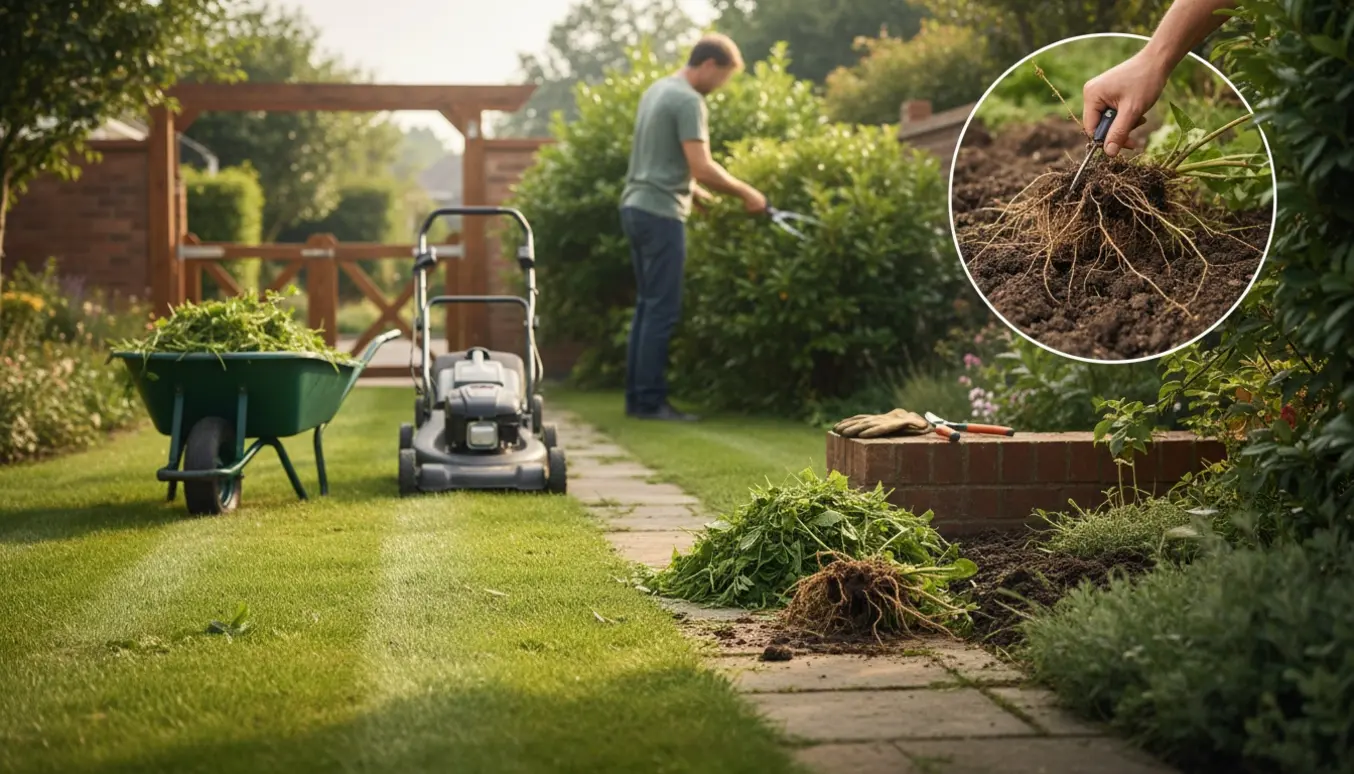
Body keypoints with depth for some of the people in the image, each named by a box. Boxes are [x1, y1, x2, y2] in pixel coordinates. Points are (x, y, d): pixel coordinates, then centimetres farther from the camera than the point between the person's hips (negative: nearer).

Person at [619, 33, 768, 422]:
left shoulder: (657, 90, 16)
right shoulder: (688, 101, -14)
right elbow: (702, 167, -20)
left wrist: (691, 188, 24)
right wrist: (746, 193, -10)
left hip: (636, 207, 10)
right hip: (660, 213, -10)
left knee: (647, 305, 13)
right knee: (663, 310, -5)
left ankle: (637, 397, 15)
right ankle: (650, 401, -4)